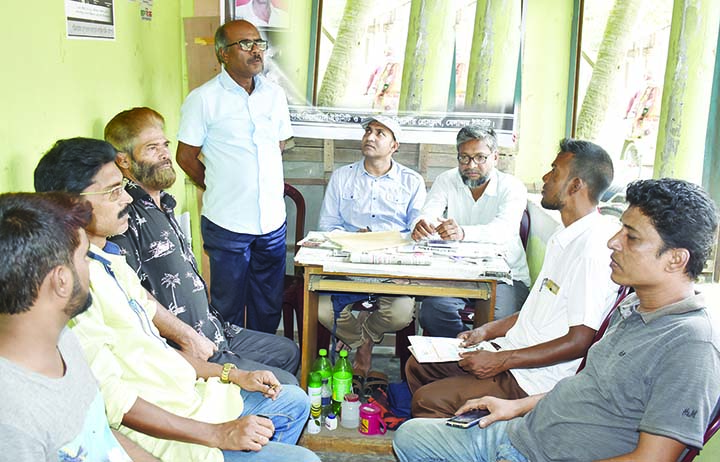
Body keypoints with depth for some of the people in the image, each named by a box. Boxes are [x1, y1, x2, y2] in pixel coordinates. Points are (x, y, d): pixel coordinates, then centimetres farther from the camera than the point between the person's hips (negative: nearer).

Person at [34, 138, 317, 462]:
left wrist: (232, 374, 9)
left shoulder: (109, 258, 8)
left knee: (295, 401, 19)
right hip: (160, 435, -10)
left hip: (186, 396, 10)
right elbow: (110, 398, -26)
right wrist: (217, 435, -23)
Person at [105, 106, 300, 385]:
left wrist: (214, 328, 14)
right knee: (287, 387, -8)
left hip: (212, 335, 10)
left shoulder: (162, 206, 13)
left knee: (289, 352, 21)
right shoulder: (126, 217, -21)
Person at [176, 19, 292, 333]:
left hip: (273, 219, 5)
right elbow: (186, 156, -1)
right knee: (229, 307, 9)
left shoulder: (275, 94, 7)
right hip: (227, 223, -4)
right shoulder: (203, 99, -7)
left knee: (269, 305, 15)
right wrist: (219, 188, 8)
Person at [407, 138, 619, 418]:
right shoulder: (565, 238, 12)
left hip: (534, 382, -10)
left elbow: (579, 342, -23)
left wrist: (501, 361, -20)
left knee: (427, 399, -16)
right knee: (418, 365, 12)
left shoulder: (593, 250, -22)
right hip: (511, 351, 10)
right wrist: (487, 331, 10)